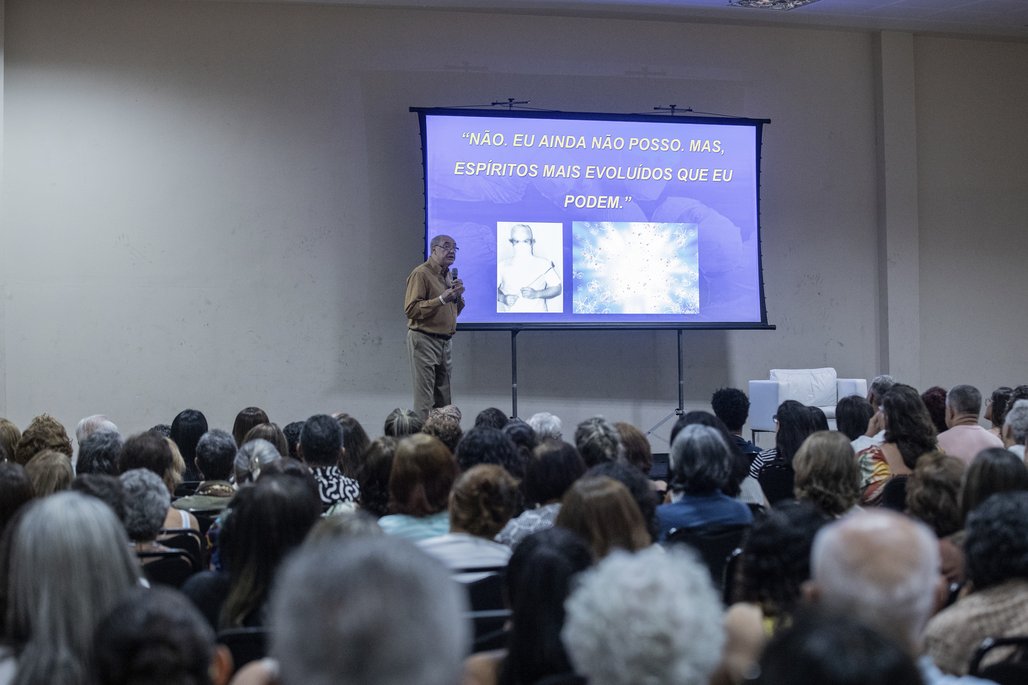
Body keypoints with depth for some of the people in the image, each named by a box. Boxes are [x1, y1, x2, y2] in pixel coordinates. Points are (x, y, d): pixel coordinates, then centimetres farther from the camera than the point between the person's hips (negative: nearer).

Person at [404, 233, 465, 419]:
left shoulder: (449, 275, 17)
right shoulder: (421, 274, -10)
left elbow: (455, 311, 23)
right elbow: (411, 309, -18)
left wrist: (458, 295, 2)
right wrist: (441, 299, -23)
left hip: (444, 341, 9)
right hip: (424, 339, -8)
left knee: (443, 400, 10)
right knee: (424, 398, -8)